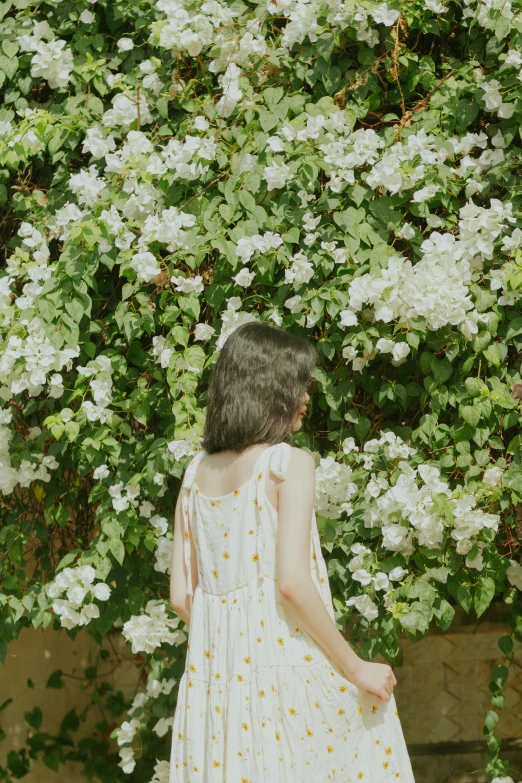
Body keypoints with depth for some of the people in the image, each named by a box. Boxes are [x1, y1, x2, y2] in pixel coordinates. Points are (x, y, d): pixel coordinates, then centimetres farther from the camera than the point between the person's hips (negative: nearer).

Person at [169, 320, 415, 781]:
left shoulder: (197, 472, 9)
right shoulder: (289, 463, -8)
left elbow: (181, 595, 8)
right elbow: (292, 582, -17)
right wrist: (355, 669, -10)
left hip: (214, 671, 6)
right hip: (285, 662, -6)